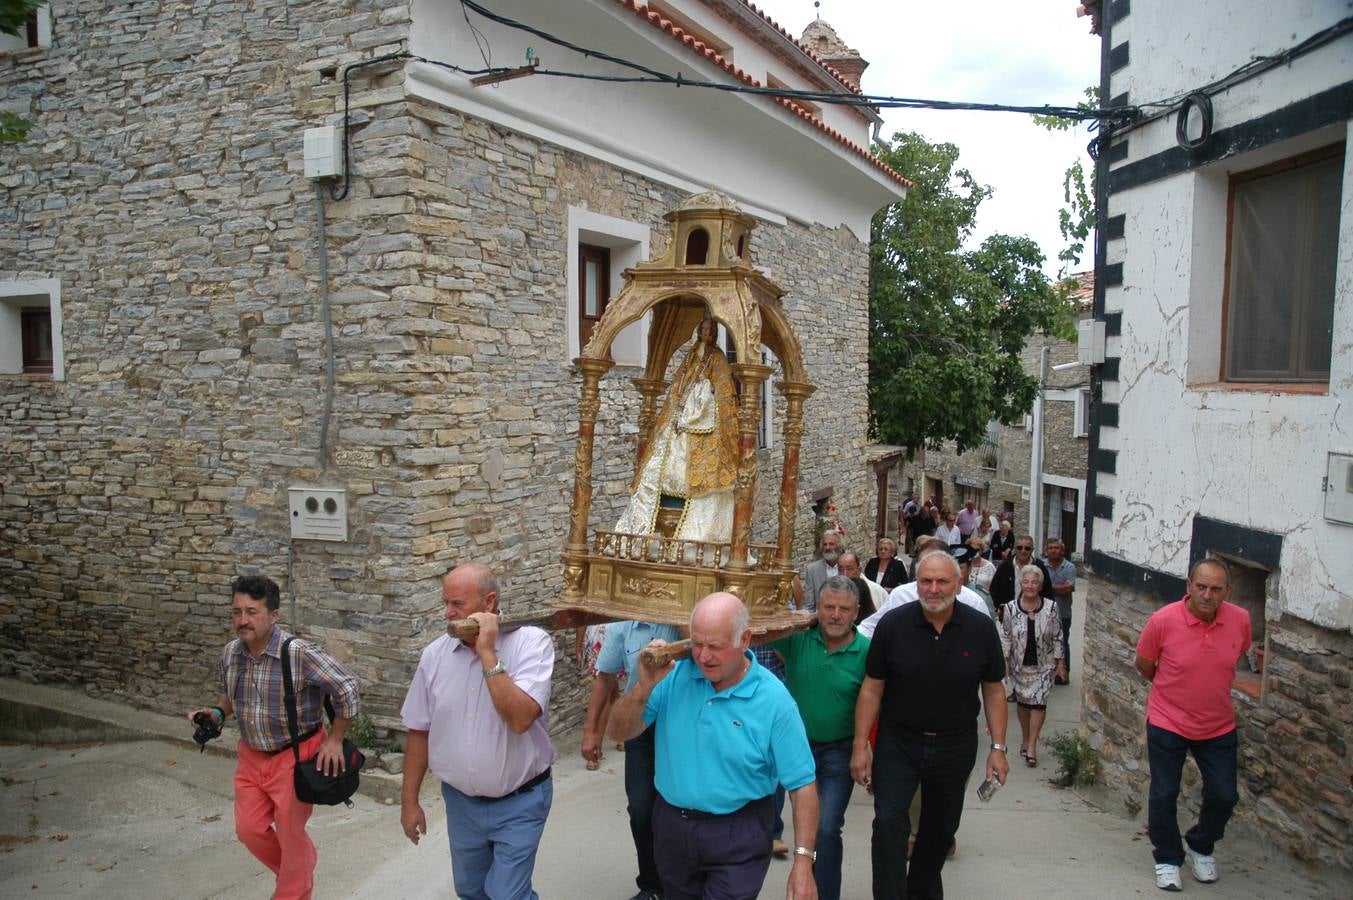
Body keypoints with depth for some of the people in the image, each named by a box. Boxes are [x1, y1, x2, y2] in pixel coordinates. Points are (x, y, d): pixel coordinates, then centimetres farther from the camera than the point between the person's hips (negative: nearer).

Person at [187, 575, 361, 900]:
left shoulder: (300, 654, -27)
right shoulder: (231, 652, -5)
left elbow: (349, 688, -22)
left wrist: (335, 739, -16)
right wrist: (218, 712, -5)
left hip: (294, 759, -6)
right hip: (251, 757, 6)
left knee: (290, 835, 9)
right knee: (249, 830, 15)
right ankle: (292, 872, 44)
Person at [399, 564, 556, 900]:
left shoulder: (532, 643, -18)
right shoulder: (435, 654, -4)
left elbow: (520, 719, -30)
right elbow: (419, 731, 5)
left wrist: (487, 653, -28)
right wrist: (409, 801, 8)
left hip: (518, 803, -5)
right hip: (461, 802, 5)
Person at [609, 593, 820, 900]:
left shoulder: (774, 700, -17)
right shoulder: (673, 675, -10)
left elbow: (802, 784, -13)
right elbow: (620, 733, -7)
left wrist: (802, 862, -17)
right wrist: (644, 687, -25)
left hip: (737, 835, -4)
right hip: (670, 825, 4)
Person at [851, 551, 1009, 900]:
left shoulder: (980, 629, -8)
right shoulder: (893, 624, -12)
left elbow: (993, 690, 2)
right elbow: (872, 688, -6)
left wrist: (998, 748, -1)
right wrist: (860, 746, -8)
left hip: (955, 747, 2)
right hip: (898, 744, -2)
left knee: (940, 829, 18)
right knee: (889, 823, -11)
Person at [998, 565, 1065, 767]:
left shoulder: (1051, 607, -8)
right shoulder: (1011, 608, -7)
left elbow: (1058, 637, -1)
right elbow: (1005, 637, 0)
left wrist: (1060, 661, -1)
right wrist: (1004, 662, -1)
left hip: (1044, 665, -1)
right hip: (1020, 665, 1)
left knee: (1039, 702, -7)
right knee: (1022, 701, 11)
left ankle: (1032, 745, 1)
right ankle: (1025, 738, 30)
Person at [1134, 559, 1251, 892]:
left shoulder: (1241, 620, -13)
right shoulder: (1163, 621, -23)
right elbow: (1144, 665, -4)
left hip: (1219, 727, 3)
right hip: (1167, 724, -3)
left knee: (1224, 797, 9)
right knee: (1164, 796, 6)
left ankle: (1200, 846, 38)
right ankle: (1167, 859, 29)